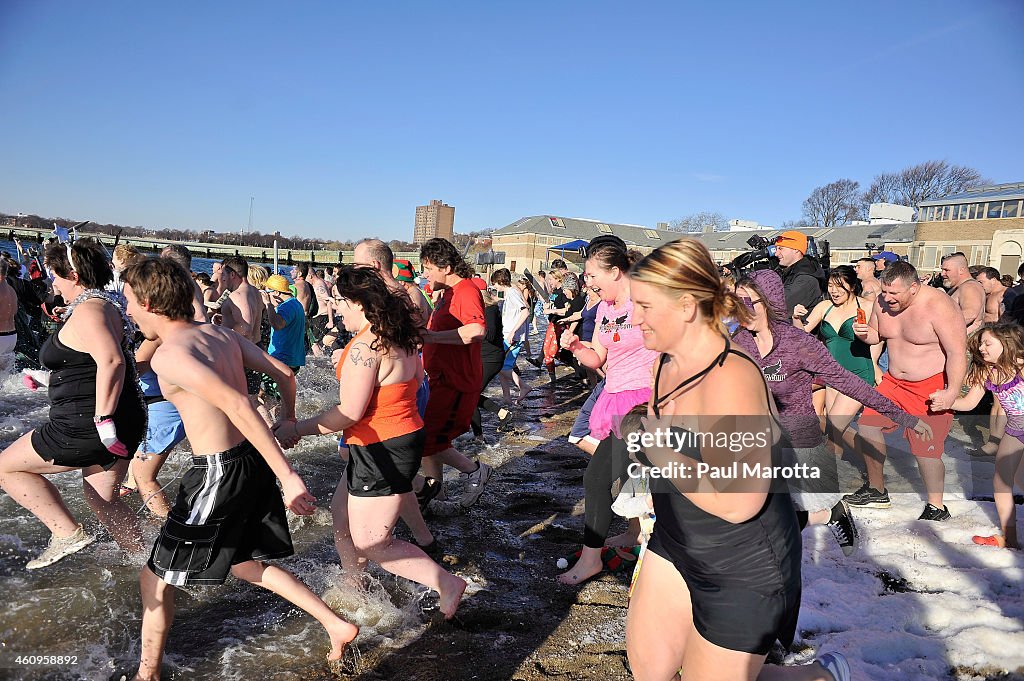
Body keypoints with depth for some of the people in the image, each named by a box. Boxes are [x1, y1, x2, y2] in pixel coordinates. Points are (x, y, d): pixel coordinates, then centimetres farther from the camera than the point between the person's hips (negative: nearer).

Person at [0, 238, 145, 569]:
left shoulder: (87, 310, -17)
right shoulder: (107, 305, 14)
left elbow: (112, 361, -32)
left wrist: (103, 420, -30)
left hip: (88, 426, -10)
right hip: (126, 423, 10)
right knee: (101, 498, 22)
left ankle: (68, 533, 3)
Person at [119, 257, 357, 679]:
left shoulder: (169, 354, -18)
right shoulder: (221, 334, 5)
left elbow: (236, 406, -30)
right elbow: (285, 375, 10)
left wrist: (288, 477, -33)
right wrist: (289, 420, 28)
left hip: (219, 474, -8)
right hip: (253, 460, 8)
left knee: (155, 579, 13)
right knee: (246, 565, 25)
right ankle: (336, 626, 25)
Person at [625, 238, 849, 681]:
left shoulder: (731, 378, -29)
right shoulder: (667, 363, -1)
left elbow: (737, 503, -34)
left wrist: (660, 452, -25)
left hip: (744, 567, -8)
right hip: (676, 543, 8)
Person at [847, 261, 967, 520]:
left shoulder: (939, 307, -21)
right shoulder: (882, 302, -1)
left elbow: (958, 353, -22)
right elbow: (877, 334, 15)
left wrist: (951, 392, -28)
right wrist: (864, 333, -8)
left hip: (932, 388, -7)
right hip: (894, 382, 7)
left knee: (926, 448, -8)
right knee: (867, 424, 5)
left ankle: (936, 508, 14)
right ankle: (876, 491, 22)